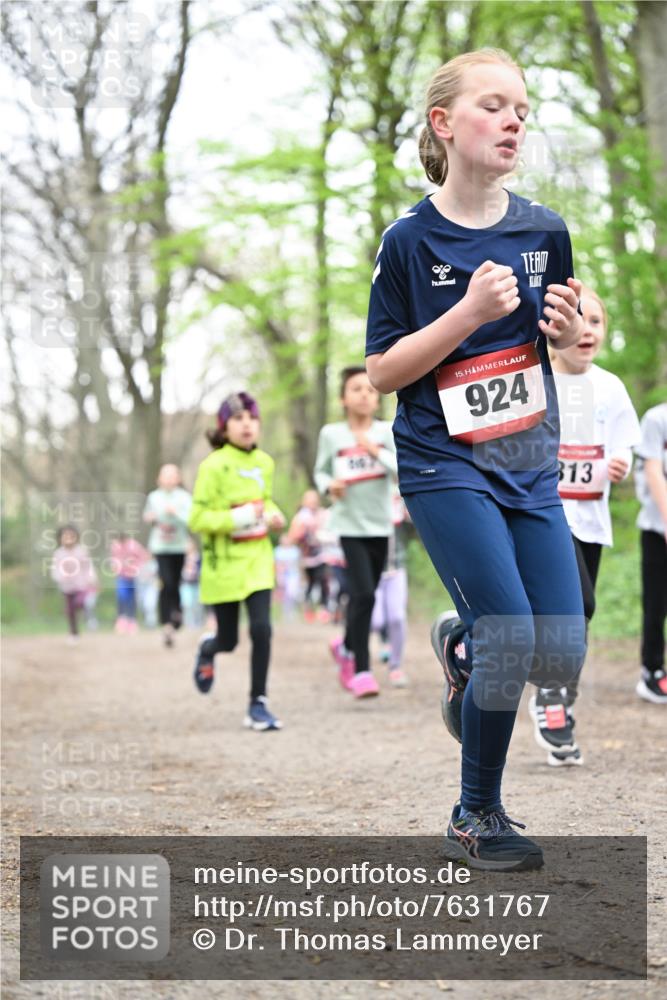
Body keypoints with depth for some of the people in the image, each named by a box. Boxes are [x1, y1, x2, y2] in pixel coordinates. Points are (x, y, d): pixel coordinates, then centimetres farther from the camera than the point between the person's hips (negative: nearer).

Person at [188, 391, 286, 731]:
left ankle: (258, 705, 1)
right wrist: (236, 519, -26)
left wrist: (274, 516, 2)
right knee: (229, 640, 7)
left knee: (262, 629, -10)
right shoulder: (214, 466, -13)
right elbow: (198, 519, -14)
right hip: (224, 562, -4)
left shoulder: (264, 463, 5)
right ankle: (208, 649, 45)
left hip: (257, 560, 4)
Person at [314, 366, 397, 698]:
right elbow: (320, 472, 13)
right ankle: (361, 671, -7)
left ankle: (346, 647, 41)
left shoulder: (387, 432, 0)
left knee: (363, 596, 11)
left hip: (380, 525, 3)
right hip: (349, 525, -2)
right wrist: (329, 486, -8)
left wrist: (377, 451, -21)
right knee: (363, 594, -16)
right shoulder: (331, 434, 0)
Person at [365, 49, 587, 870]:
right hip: (443, 466, -4)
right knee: (510, 632, -14)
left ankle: (461, 646, 32)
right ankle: (476, 818, 6)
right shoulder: (410, 241, -9)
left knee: (561, 654, -3)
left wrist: (570, 327, -8)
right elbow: (382, 372, -8)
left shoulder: (543, 232, 3)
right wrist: (470, 311, -20)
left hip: (528, 465, 4)